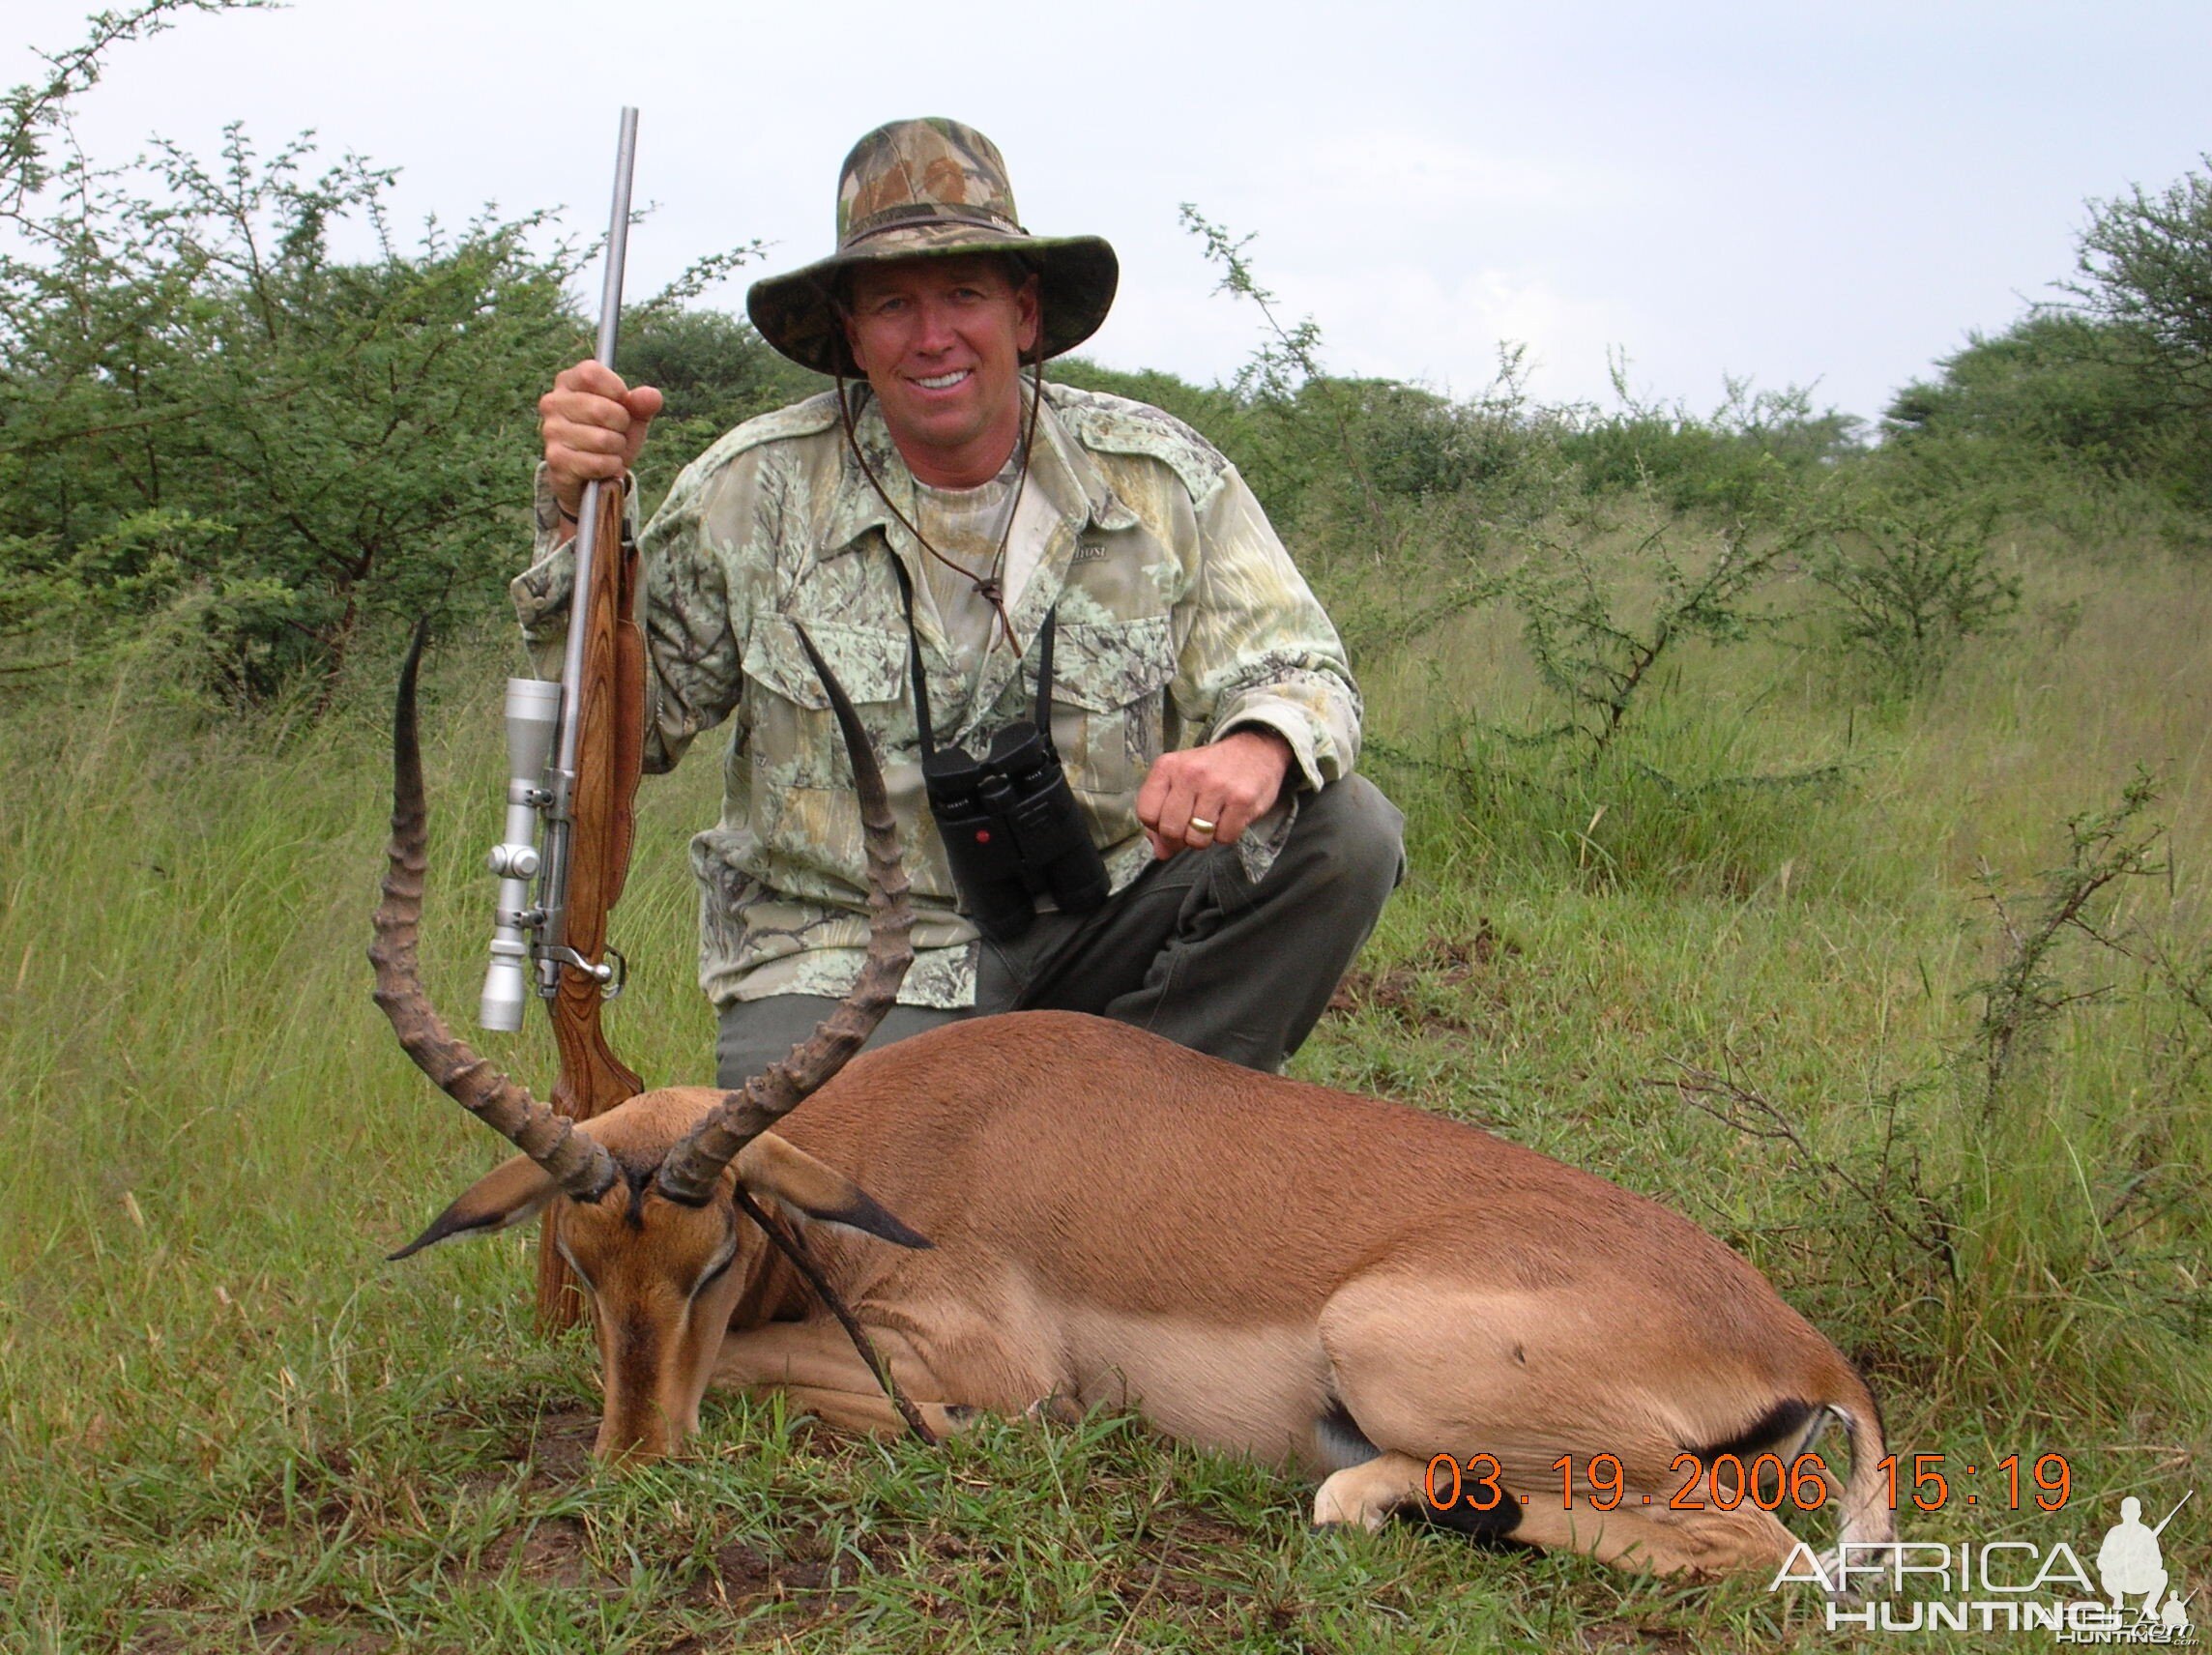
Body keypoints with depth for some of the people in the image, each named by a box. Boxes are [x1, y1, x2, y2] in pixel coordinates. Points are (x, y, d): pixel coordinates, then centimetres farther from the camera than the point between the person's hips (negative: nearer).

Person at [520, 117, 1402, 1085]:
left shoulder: (1159, 479, -3)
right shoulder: (754, 491, -5)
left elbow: (1298, 671, -4)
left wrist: (1258, 746, -29)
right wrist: (584, 518, -16)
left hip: (1093, 925, 2)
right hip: (841, 958, -2)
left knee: (1345, 833, -19)